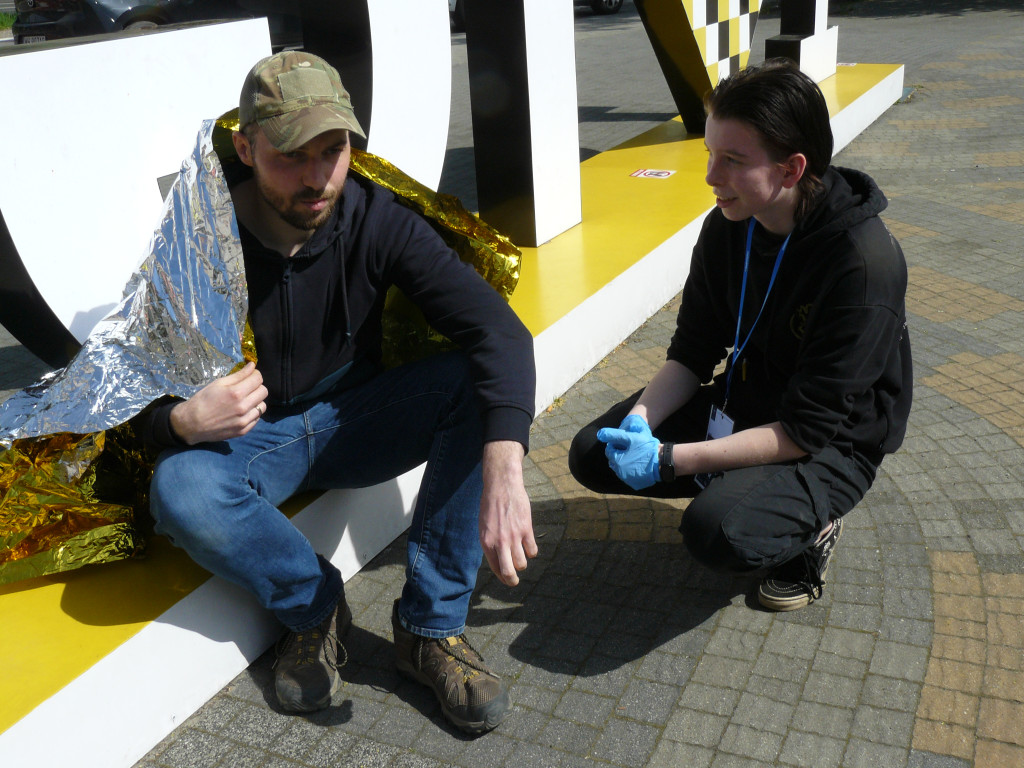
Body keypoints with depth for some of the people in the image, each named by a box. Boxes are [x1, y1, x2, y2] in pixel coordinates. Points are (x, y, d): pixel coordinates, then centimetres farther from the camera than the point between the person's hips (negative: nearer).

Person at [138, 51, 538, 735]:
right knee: (180, 492, -35)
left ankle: (431, 625, -17)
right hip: (247, 439, -1)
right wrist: (183, 421, -38)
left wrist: (504, 466, -45)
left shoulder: (377, 218, -16)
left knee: (475, 384, -26)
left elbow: (499, 329, -28)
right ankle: (314, 605, -6)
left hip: (353, 422, 2)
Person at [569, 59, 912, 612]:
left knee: (719, 531, -33)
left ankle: (809, 522, 1)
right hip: (743, 406, 7)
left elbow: (808, 430, -27)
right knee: (593, 453, -7)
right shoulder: (726, 228, -7)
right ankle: (744, 486, 8)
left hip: (833, 445, -6)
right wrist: (641, 416, -20)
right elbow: (691, 353, 1)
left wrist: (668, 459, -31)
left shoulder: (864, 264, -28)